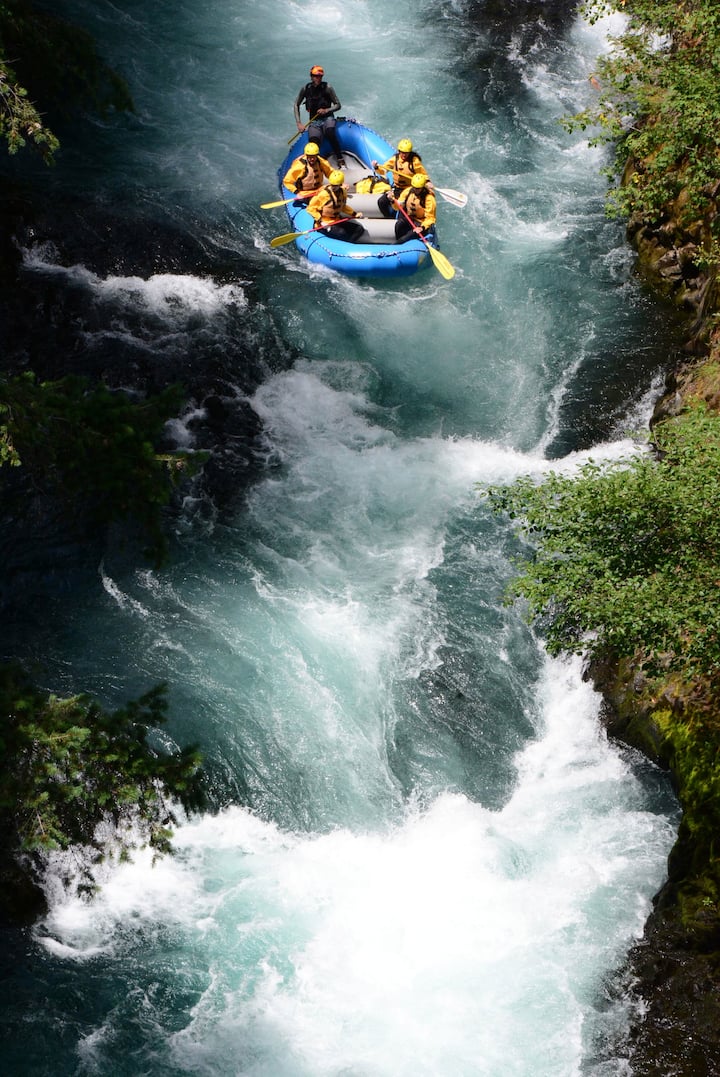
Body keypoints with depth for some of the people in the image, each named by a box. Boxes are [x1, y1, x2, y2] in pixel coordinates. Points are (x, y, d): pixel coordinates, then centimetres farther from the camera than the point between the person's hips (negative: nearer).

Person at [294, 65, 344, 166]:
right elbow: (296, 105, 11)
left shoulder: (327, 87, -5)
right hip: (314, 121, 2)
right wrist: (299, 123, 2)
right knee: (314, 142, -26)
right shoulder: (306, 89, 1)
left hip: (327, 118, -2)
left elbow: (338, 105, -1)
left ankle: (340, 159, -29)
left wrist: (326, 110, -19)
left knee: (330, 132, -36)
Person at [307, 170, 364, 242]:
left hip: (337, 221, 8)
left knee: (359, 229, -4)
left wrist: (354, 214, 10)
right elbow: (311, 208, -12)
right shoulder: (323, 194, -17)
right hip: (325, 225, -8)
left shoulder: (342, 192, 4)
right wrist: (321, 221, -21)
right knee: (341, 233, -34)